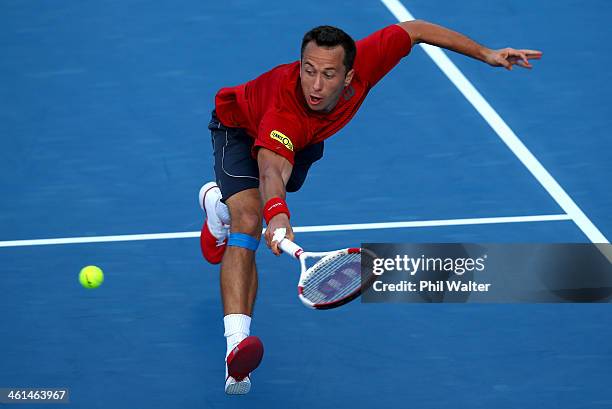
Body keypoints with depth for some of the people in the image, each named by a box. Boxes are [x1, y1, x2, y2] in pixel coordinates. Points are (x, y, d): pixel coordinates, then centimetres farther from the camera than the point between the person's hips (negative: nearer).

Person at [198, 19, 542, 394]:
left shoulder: (364, 62, -38)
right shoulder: (286, 104, -50)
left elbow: (414, 29, -21)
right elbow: (272, 170, -65)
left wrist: (486, 54, -22)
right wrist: (277, 215, -87)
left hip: (306, 138, 6)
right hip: (241, 127, -6)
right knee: (248, 221, -30)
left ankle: (220, 203, 67)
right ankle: (237, 344, -40)